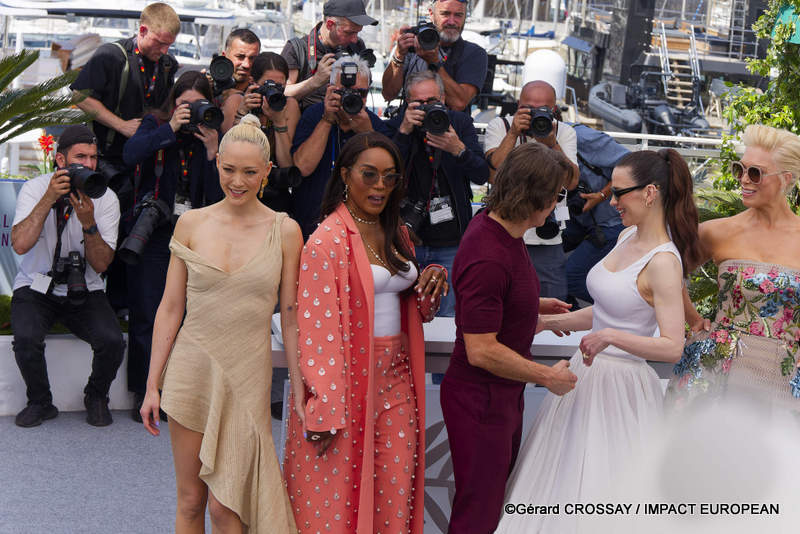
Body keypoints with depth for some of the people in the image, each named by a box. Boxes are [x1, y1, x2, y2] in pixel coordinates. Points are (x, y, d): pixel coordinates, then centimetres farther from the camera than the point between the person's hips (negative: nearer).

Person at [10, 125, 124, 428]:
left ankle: (96, 397, 8)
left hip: (84, 291, 1)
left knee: (112, 342, -24)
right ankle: (40, 403, -1)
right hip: (36, 287, -1)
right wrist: (48, 199, -25)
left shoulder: (105, 199, -4)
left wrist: (88, 222, -25)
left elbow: (100, 264, -11)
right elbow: (20, 244, -23)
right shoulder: (35, 189, -7)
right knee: (26, 338, -30)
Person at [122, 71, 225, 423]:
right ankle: (144, 393, 7)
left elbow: (217, 196, -2)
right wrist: (171, 129, -19)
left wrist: (212, 151, -12)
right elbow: (130, 155, -18)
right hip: (153, 234, -2)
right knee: (146, 314, -2)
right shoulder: (155, 125, 5)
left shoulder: (213, 138, 7)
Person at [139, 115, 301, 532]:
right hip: (191, 371, 1)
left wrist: (300, 391, 0)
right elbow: (170, 308, 5)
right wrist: (153, 385, 4)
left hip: (247, 375, -1)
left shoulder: (285, 231, -1)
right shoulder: (191, 223, 3)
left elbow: (291, 317, 2)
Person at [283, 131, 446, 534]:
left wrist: (429, 282, -2)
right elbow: (317, 328, -16)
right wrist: (324, 412, -19)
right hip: (348, 380, -6)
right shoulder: (328, 240, -12)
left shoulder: (397, 234, 11)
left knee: (395, 499, 9)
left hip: (396, 379, 6)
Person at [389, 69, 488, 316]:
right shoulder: (398, 125, 1)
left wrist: (458, 149, -25)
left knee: (449, 318, 1)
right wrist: (404, 131, -22)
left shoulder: (461, 122, 2)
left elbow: (481, 176, -6)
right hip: (409, 239, 0)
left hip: (451, 243, 0)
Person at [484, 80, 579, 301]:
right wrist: (513, 133, -21)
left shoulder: (564, 132, 7)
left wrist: (551, 144, -19)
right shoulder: (499, 126, 3)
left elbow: (571, 182, -7)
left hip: (547, 241, 1)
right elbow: (493, 171, -14)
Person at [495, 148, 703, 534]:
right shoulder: (627, 237, 7)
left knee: (597, 496, -1)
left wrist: (611, 336, -30)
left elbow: (672, 347, -23)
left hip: (620, 385, -9)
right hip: (587, 372, 9)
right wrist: (546, 322, 16)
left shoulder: (663, 262, -19)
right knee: (559, 483, 16)